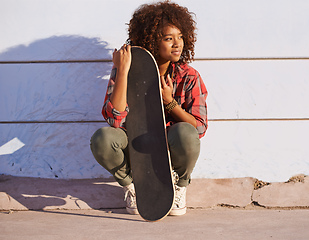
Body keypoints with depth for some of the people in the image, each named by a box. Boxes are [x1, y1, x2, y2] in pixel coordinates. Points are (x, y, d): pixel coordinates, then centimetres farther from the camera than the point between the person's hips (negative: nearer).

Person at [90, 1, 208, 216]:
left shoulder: (188, 77, -7)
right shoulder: (128, 72, -10)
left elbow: (199, 129, -8)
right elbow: (116, 121, -23)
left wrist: (169, 102, -21)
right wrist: (122, 71, -27)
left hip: (170, 154, 0)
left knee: (184, 132, -34)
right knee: (103, 138, -31)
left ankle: (179, 186, -1)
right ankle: (132, 184, 1)